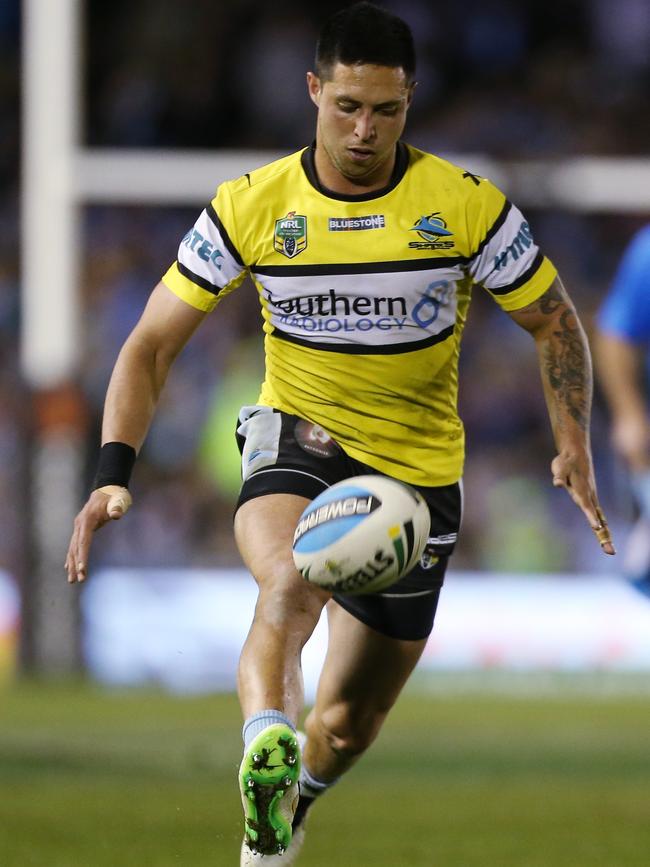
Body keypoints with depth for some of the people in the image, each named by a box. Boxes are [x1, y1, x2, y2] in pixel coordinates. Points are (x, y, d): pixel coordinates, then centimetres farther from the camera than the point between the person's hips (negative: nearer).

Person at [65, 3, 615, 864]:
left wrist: (574, 449, -11)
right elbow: (150, 347, -4)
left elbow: (554, 323, 3)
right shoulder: (252, 207, -10)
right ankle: (265, 756, -58)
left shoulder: (466, 205, -11)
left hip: (418, 467, 1)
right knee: (290, 585, -37)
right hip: (296, 438, -1)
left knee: (349, 721, 7)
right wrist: (115, 471, -18)